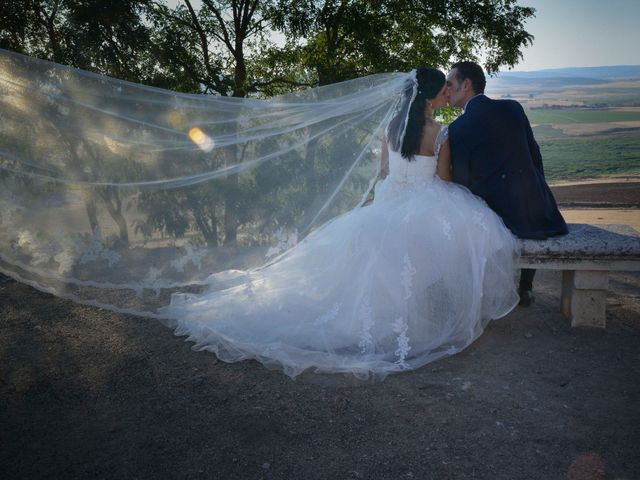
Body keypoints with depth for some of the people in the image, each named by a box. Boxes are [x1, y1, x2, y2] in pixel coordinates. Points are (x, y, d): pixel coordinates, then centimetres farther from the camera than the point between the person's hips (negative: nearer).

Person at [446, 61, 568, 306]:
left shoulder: (458, 128, -11)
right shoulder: (513, 108, 3)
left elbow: (462, 181, -7)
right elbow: (535, 154, 10)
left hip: (496, 213, -3)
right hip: (536, 210, 3)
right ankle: (525, 288, 40)